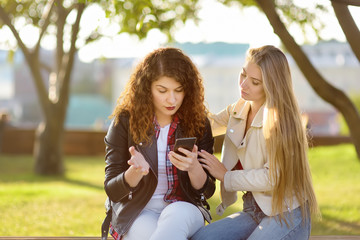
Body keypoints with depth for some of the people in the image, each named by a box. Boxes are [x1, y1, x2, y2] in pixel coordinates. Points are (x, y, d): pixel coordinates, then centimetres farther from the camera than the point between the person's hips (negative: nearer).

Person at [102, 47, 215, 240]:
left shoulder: (198, 123, 1)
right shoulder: (124, 121, -3)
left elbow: (207, 191, 3)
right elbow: (112, 190, -2)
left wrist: (194, 167, -20)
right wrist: (136, 172, -25)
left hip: (184, 208, 1)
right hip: (135, 213, -1)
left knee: (177, 216, -36)